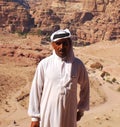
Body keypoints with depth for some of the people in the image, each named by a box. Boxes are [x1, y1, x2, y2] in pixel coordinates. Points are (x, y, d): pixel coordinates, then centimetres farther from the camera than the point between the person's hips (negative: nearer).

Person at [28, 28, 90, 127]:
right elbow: (36, 90, -1)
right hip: (48, 113, -1)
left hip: (69, 114, 1)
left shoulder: (77, 64, -2)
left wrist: (81, 109, 16)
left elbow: (85, 87, 12)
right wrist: (35, 117, 0)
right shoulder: (44, 64, -6)